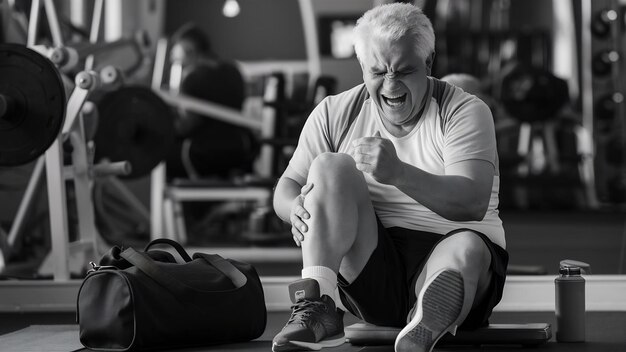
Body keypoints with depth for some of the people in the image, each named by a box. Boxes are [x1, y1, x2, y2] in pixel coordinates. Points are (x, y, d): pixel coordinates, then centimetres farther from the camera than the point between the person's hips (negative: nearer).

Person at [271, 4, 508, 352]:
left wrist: (399, 173, -36)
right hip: (372, 271, 3)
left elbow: (473, 203, -19)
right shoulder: (335, 114, 8)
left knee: (467, 249, -37)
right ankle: (317, 307, -34)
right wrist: (298, 208, -20)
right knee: (331, 167, -17)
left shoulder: (465, 111, -3)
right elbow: (286, 188, 7)